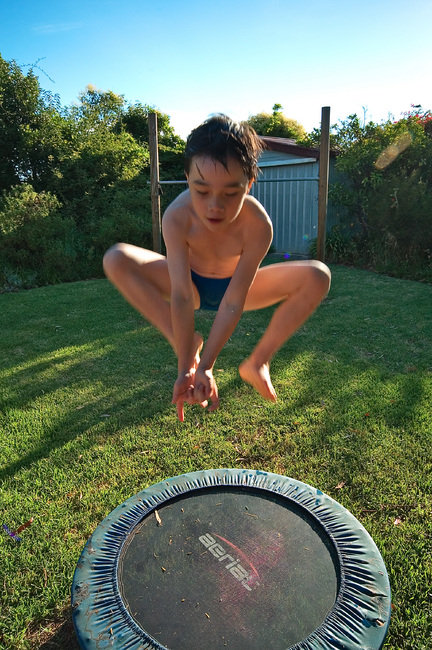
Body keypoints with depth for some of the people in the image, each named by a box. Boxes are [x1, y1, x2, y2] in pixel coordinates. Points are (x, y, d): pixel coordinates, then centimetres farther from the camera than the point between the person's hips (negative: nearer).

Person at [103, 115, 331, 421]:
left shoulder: (258, 224, -33)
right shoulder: (177, 217, -33)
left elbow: (233, 303, -31)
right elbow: (181, 297, -33)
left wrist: (206, 366, -32)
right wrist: (185, 367, -33)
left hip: (236, 286, 0)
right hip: (193, 285, 1)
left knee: (317, 276, -25)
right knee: (116, 260, -26)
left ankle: (258, 360, -10)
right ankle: (189, 345, -16)